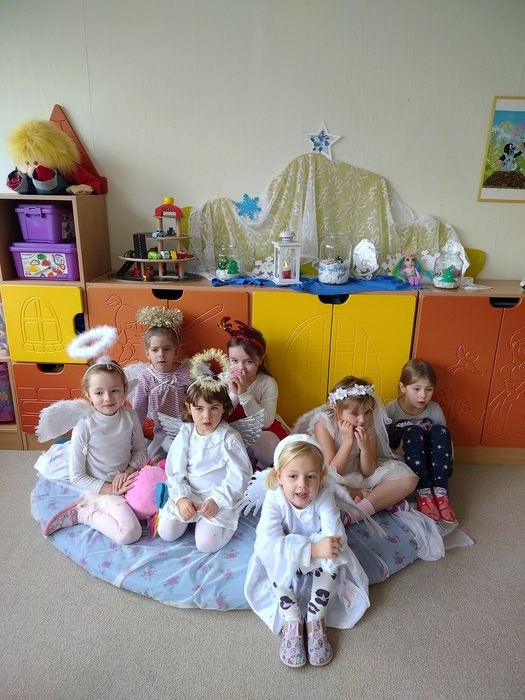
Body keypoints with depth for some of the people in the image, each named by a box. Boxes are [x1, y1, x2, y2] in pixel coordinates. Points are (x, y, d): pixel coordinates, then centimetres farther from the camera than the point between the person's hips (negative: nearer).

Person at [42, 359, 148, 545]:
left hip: (127, 482, 6)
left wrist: (128, 471, -13)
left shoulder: (130, 416, -8)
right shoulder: (83, 428, -18)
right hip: (101, 490, -6)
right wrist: (109, 489, -17)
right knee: (130, 533, -24)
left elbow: (140, 449, 5)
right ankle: (83, 513, 0)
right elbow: (76, 476, -11)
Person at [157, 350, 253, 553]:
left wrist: (217, 500, -21)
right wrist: (181, 498, -15)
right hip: (187, 495, 4)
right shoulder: (185, 434, -3)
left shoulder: (229, 438, -14)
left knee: (206, 543, -17)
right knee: (166, 533, -6)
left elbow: (238, 476, -14)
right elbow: (175, 471, -2)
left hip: (219, 498, -4)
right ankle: (190, 514, 20)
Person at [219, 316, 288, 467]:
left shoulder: (268, 383, -16)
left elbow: (265, 422, -25)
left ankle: (261, 469, 0)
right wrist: (233, 394, -28)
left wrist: (244, 394, -35)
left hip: (262, 432, -1)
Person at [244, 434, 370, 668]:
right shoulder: (274, 500, -29)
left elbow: (337, 540, -35)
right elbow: (267, 544, -40)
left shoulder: (324, 499, -26)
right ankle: (291, 622, -13)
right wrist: (311, 548, -50)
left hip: (320, 567, 1)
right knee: (276, 559, -33)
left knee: (332, 556, -30)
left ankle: (315, 620, -11)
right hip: (283, 569, -1)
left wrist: (292, 544, -43)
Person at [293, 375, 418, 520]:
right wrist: (348, 440, -29)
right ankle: (384, 500, -18)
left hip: (360, 477, 4)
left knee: (409, 478, -12)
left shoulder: (369, 425, -8)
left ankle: (357, 513, -26)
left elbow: (368, 472, -7)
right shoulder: (324, 424, -20)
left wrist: (365, 446, -25)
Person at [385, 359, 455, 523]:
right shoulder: (391, 410, -14)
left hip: (428, 464, 3)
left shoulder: (435, 409, -5)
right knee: (413, 432, -29)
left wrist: (447, 461, -15)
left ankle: (440, 492, -29)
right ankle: (423, 492, -33)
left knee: (440, 431, -23)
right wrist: (396, 452, -31)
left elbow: (445, 440, 4)